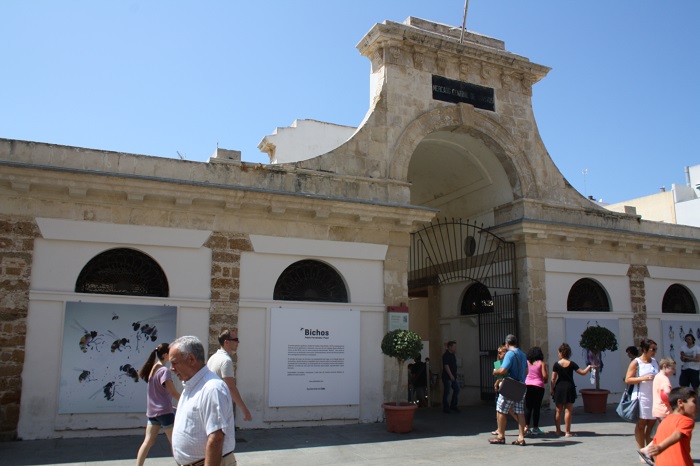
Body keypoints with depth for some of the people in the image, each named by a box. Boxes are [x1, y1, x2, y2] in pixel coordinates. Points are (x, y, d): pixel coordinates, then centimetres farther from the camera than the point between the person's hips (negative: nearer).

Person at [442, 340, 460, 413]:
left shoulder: (453, 355, 13)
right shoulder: (446, 355, -15)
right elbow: (446, 366, -20)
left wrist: (455, 375, 18)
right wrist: (451, 375, -23)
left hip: (453, 377, 9)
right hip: (447, 377, -9)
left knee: (457, 389, 9)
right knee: (446, 392, -2)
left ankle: (453, 406, 20)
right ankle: (446, 408, 6)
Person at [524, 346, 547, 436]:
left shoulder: (527, 362, 4)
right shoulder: (541, 363, -4)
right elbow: (544, 375, -10)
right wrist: (545, 380, 9)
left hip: (527, 385, 3)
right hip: (538, 386, -3)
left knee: (528, 407, 9)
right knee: (536, 407, 3)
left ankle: (526, 426, 6)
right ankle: (535, 428, 6)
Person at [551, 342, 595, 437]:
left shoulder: (556, 364, -4)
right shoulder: (572, 364, -6)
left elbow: (553, 379, -4)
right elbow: (582, 372, -4)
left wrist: (552, 389, 5)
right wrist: (589, 367, 14)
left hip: (559, 388, 1)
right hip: (569, 388, -1)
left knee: (558, 410, 12)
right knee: (568, 411, 1)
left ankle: (558, 430, 19)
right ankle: (567, 432, 1)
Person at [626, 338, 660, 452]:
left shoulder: (655, 362, 10)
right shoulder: (636, 363, -7)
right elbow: (627, 379, -10)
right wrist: (643, 378, -21)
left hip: (654, 397, 5)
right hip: (641, 397, -5)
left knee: (652, 423, 7)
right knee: (641, 423, 2)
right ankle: (641, 451, 9)